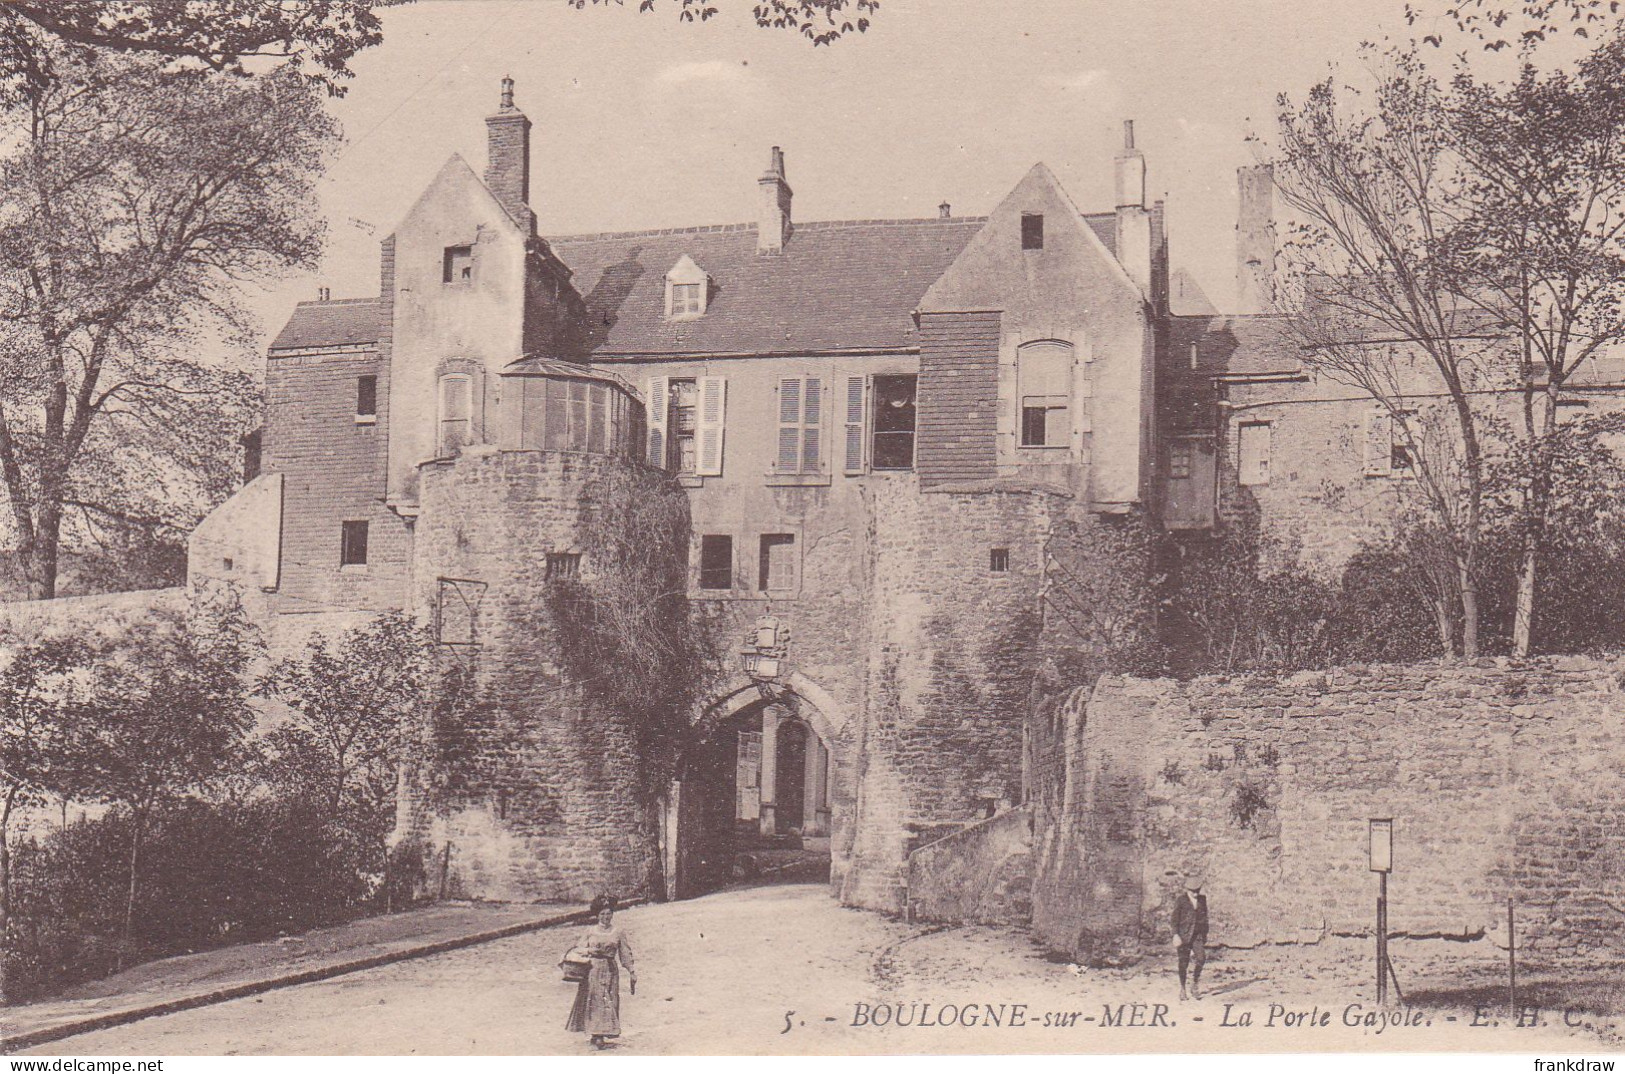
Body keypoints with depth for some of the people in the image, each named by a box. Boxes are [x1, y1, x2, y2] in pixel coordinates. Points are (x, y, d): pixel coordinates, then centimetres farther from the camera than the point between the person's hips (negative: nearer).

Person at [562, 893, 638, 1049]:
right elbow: (578, 949, 8)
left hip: (610, 970, 1)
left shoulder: (618, 933, 5)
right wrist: (588, 951, -11)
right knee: (594, 1001, -3)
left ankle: (601, 1035, -1)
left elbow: (625, 954, 9)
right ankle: (596, 1036, 0)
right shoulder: (590, 932, 4)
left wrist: (631, 972, 7)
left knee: (608, 1002, -3)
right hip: (592, 969, -1)